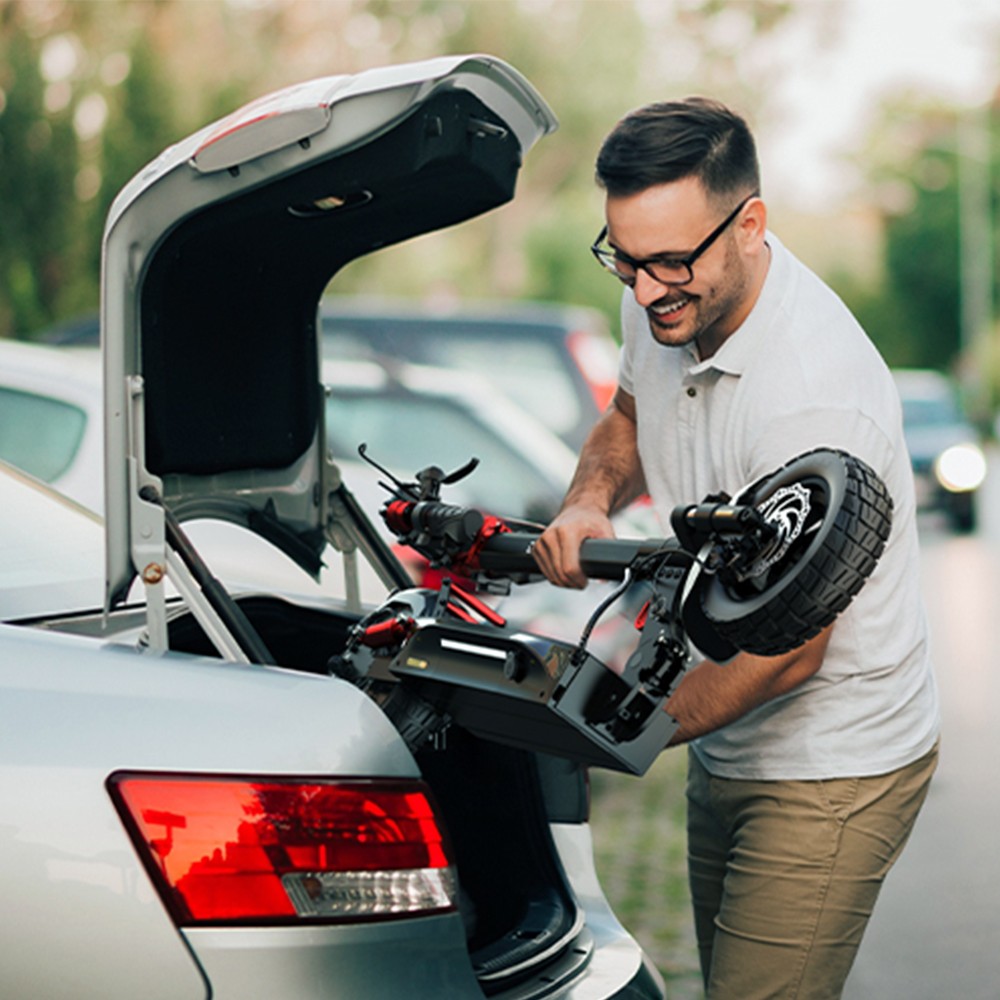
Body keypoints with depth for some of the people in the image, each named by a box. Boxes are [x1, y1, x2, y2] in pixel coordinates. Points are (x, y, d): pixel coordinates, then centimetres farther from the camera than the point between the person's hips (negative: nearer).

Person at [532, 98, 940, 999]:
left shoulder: (812, 398, -31)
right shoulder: (667, 302, -5)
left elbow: (786, 653, -25)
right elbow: (629, 418, 19)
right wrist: (590, 500, -4)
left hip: (832, 769, -8)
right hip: (731, 749, 9)